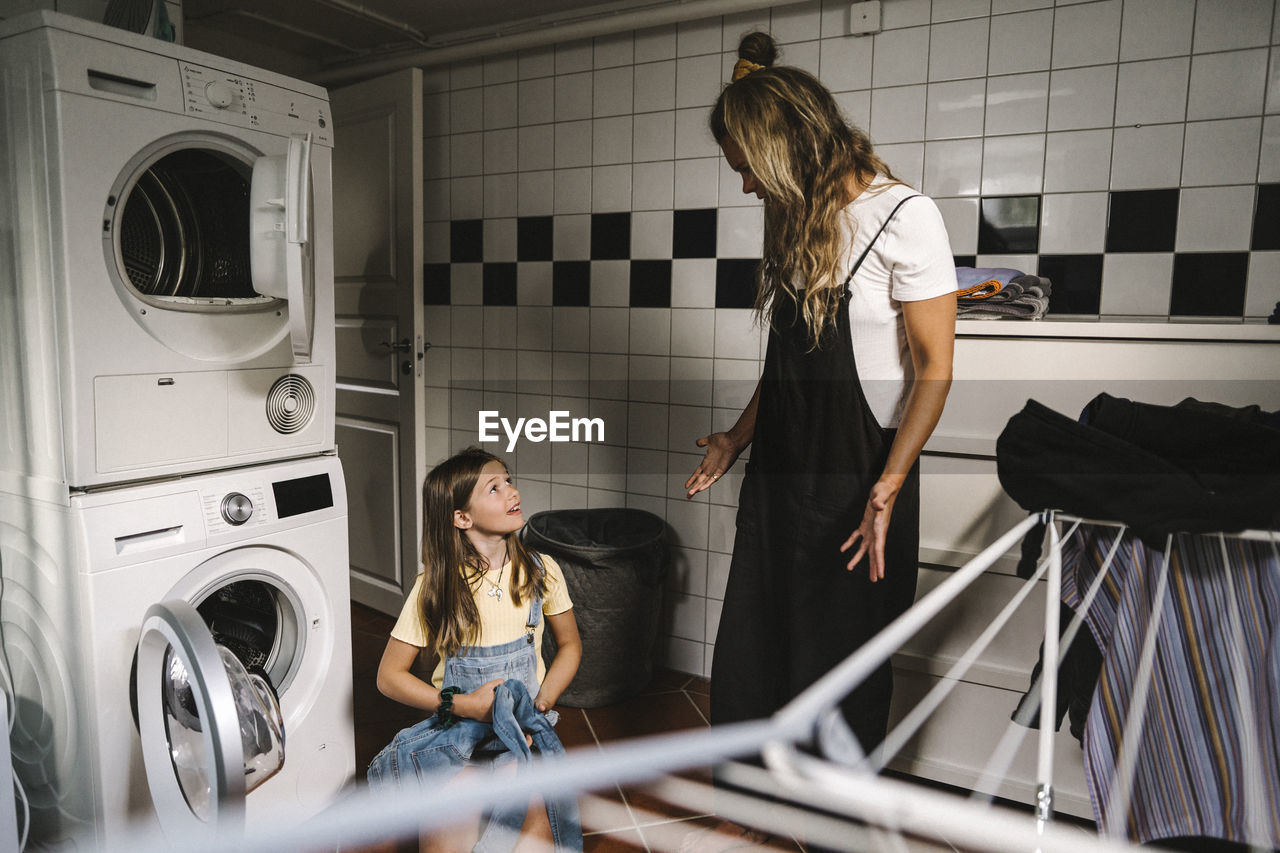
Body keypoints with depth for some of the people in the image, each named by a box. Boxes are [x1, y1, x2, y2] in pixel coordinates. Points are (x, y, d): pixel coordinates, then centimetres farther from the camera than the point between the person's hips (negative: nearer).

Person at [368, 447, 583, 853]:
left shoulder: (541, 571, -4)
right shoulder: (436, 587, -9)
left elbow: (570, 645, 10)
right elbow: (389, 676, -2)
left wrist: (539, 704, -7)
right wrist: (463, 704, -15)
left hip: (526, 726, 1)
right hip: (456, 727, -1)